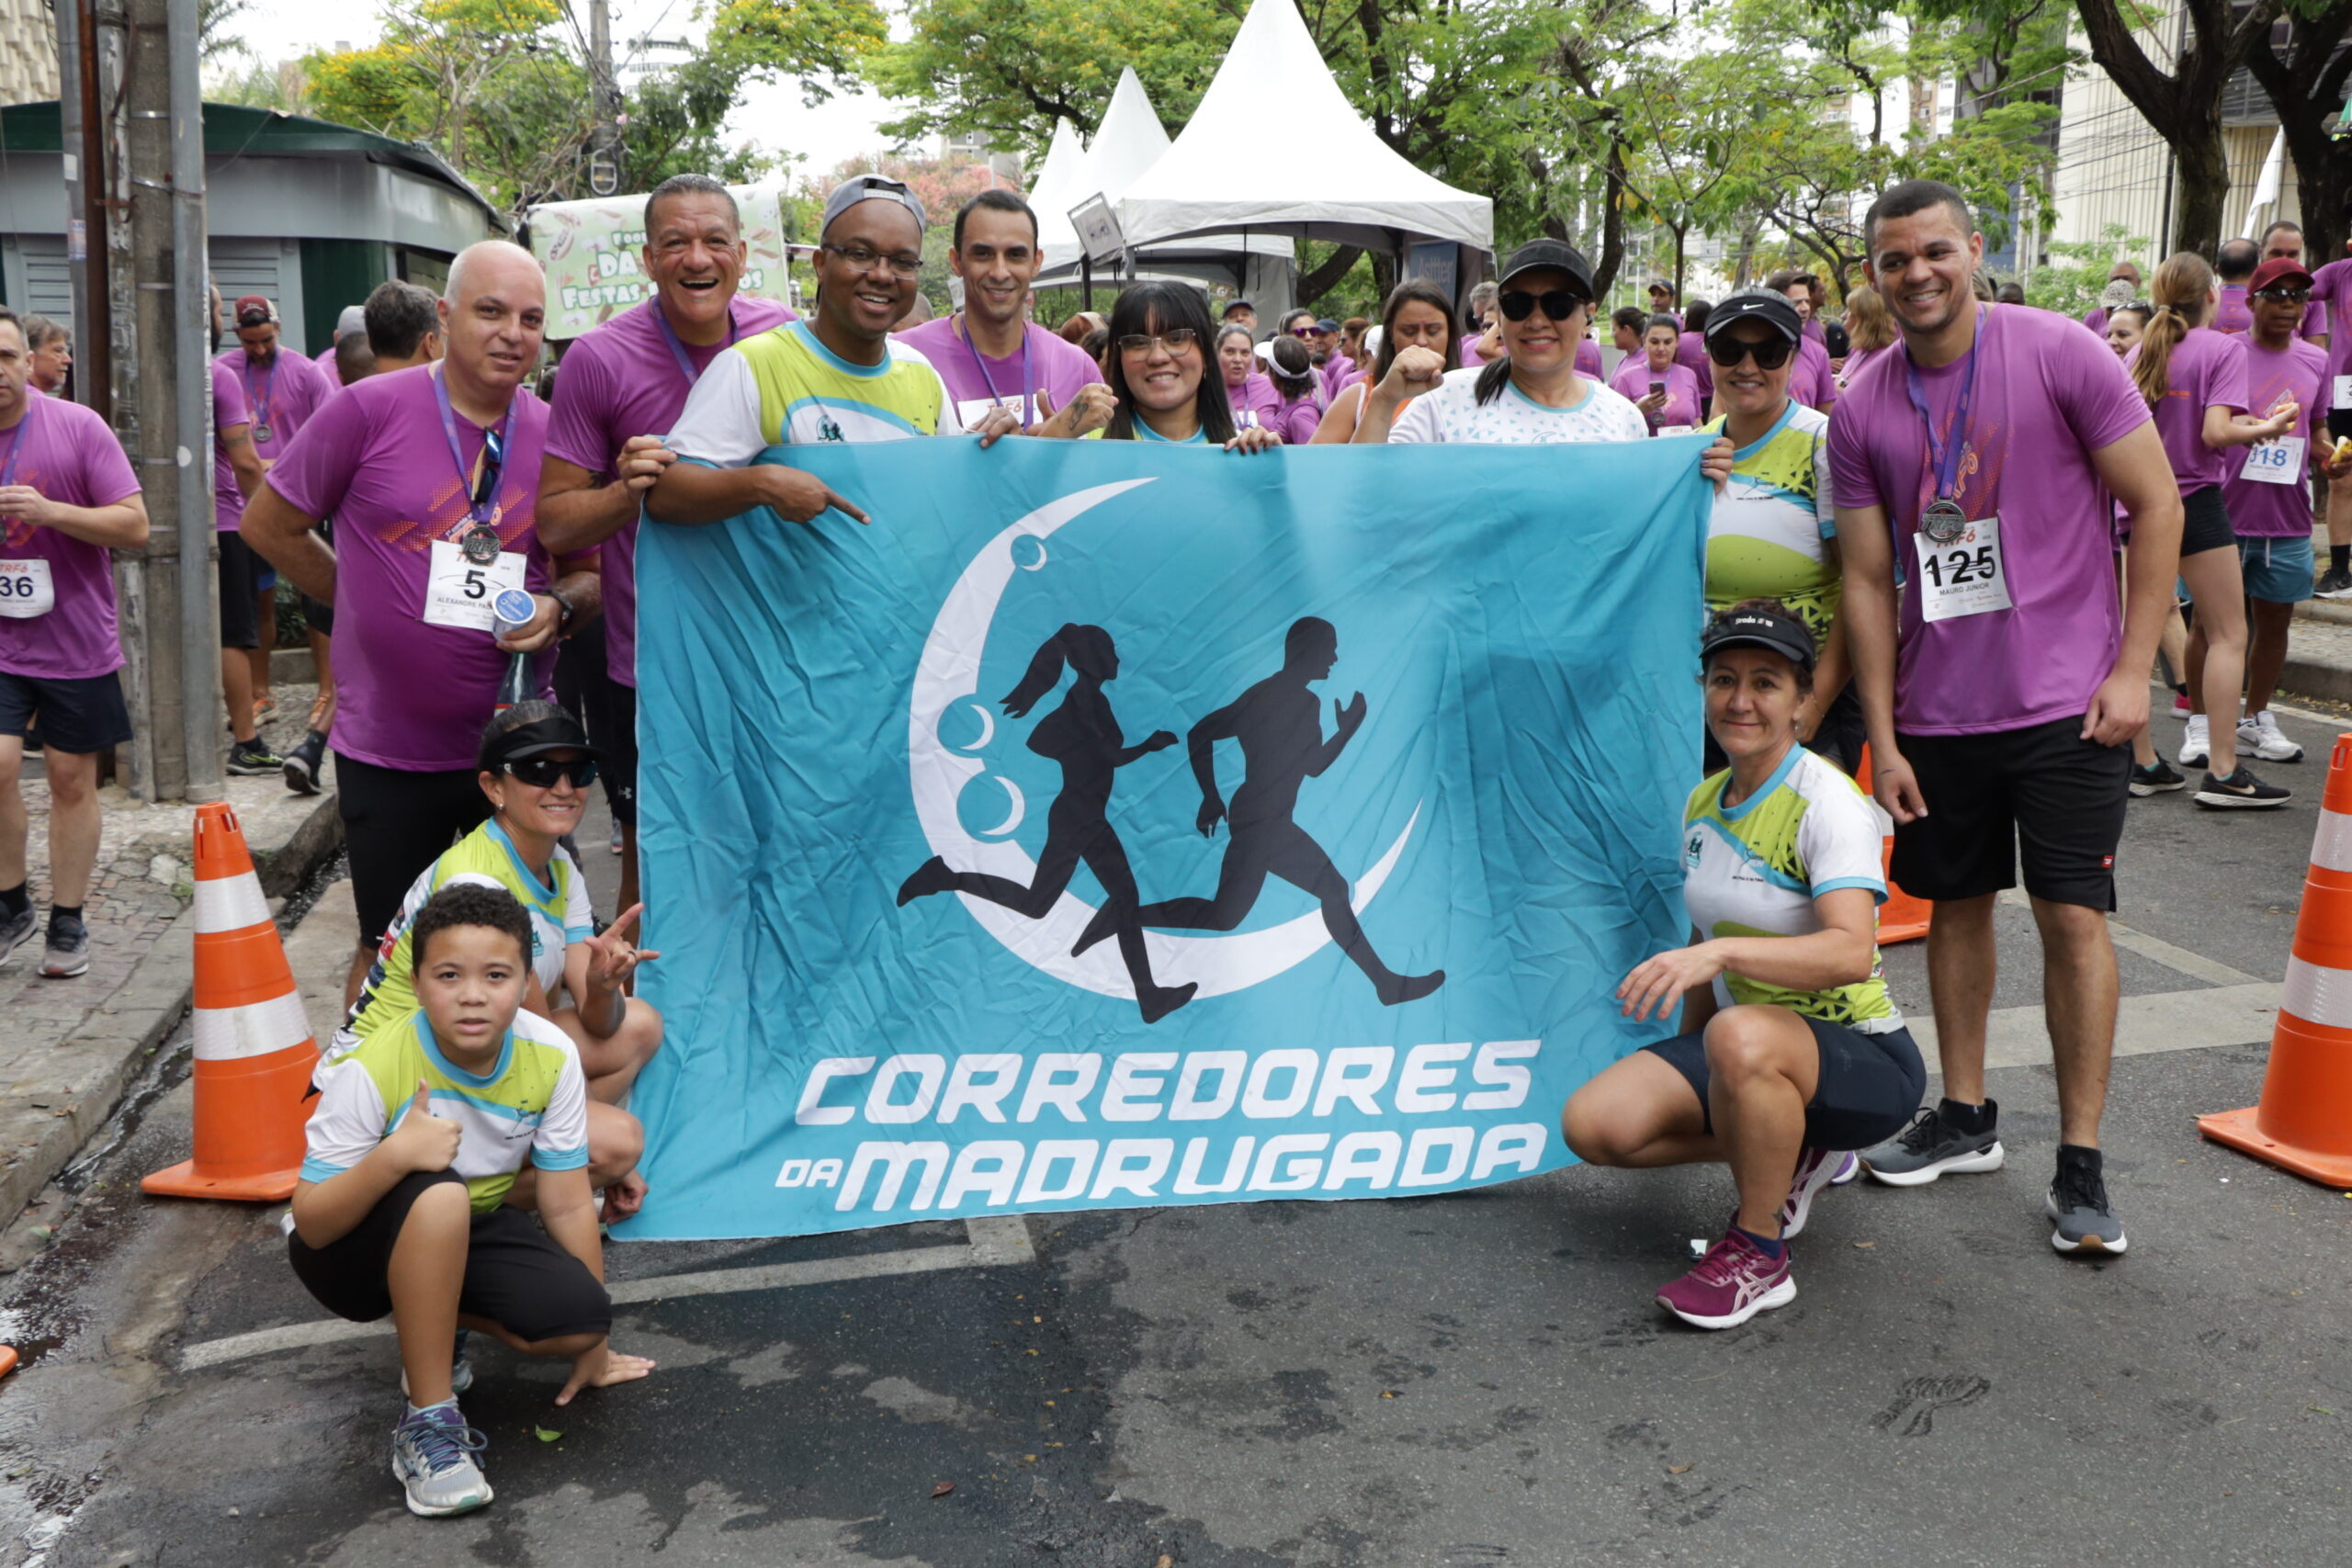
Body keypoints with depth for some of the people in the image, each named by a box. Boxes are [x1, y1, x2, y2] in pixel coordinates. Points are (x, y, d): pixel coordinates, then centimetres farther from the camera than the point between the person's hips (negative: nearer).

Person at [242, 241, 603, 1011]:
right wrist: (374, 605, 2)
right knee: (391, 955, 12)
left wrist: (558, 607, -10)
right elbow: (269, 525, 1)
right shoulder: (369, 410, -8)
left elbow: (591, 569, 11)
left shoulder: (556, 436, 1)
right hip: (390, 751, -2)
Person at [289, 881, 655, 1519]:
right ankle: (427, 1423, -24)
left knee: (576, 1320, -23)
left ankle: (431, 1319, 8)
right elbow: (312, 1225, -25)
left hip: (472, 1233, 4)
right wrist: (393, 1157, -44)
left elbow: (567, 1206, -8)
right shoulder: (372, 1071, -26)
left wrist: (593, 1342, -1)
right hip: (356, 1251, -4)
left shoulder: (550, 1057, -16)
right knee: (436, 1194, -38)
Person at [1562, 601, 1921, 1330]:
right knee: (1594, 1124, -14)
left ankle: (1758, 1256, -16)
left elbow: (1851, 953, -33)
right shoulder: (1703, 804, 6)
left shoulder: (1828, 801, -17)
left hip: (1865, 1059, -7)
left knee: (1741, 1036, -40)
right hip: (1743, 1043, 7)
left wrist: (1719, 952, -46)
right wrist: (1694, 1073, 19)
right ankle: (1793, 1153, 10)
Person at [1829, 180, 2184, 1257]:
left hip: (2067, 700, -3)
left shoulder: (2060, 355, -8)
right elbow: (1867, 580, 4)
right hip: (1937, 711, 4)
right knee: (1957, 904, 12)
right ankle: (1965, 1117, 27)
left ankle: (2081, 1163, 7)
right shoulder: (1862, 410, 1)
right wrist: (1882, 736, 1)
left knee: (2072, 915, -2)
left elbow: (2156, 504, -5)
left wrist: (2132, 669, -10)